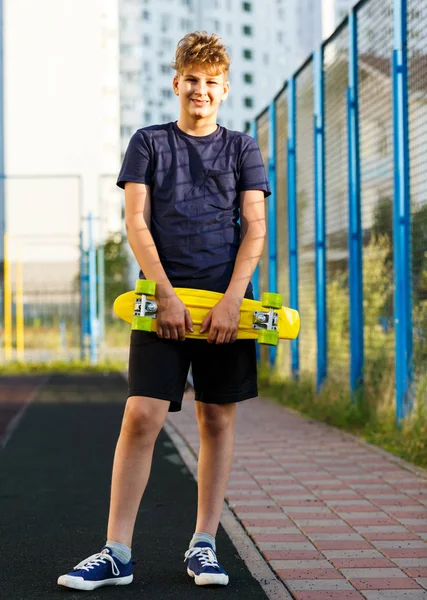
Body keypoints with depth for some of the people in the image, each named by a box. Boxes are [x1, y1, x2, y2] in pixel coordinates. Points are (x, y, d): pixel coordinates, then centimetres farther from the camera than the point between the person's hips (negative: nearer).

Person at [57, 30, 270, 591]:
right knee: (141, 416, -9)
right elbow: (136, 222, 1)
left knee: (218, 420, 4)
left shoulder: (242, 147, 10)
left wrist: (232, 301, -10)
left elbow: (255, 229, 3)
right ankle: (117, 553, -4)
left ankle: (204, 545, 15)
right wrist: (166, 295, -10)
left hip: (227, 301, 1)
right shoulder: (149, 142, 9)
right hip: (165, 299, -1)